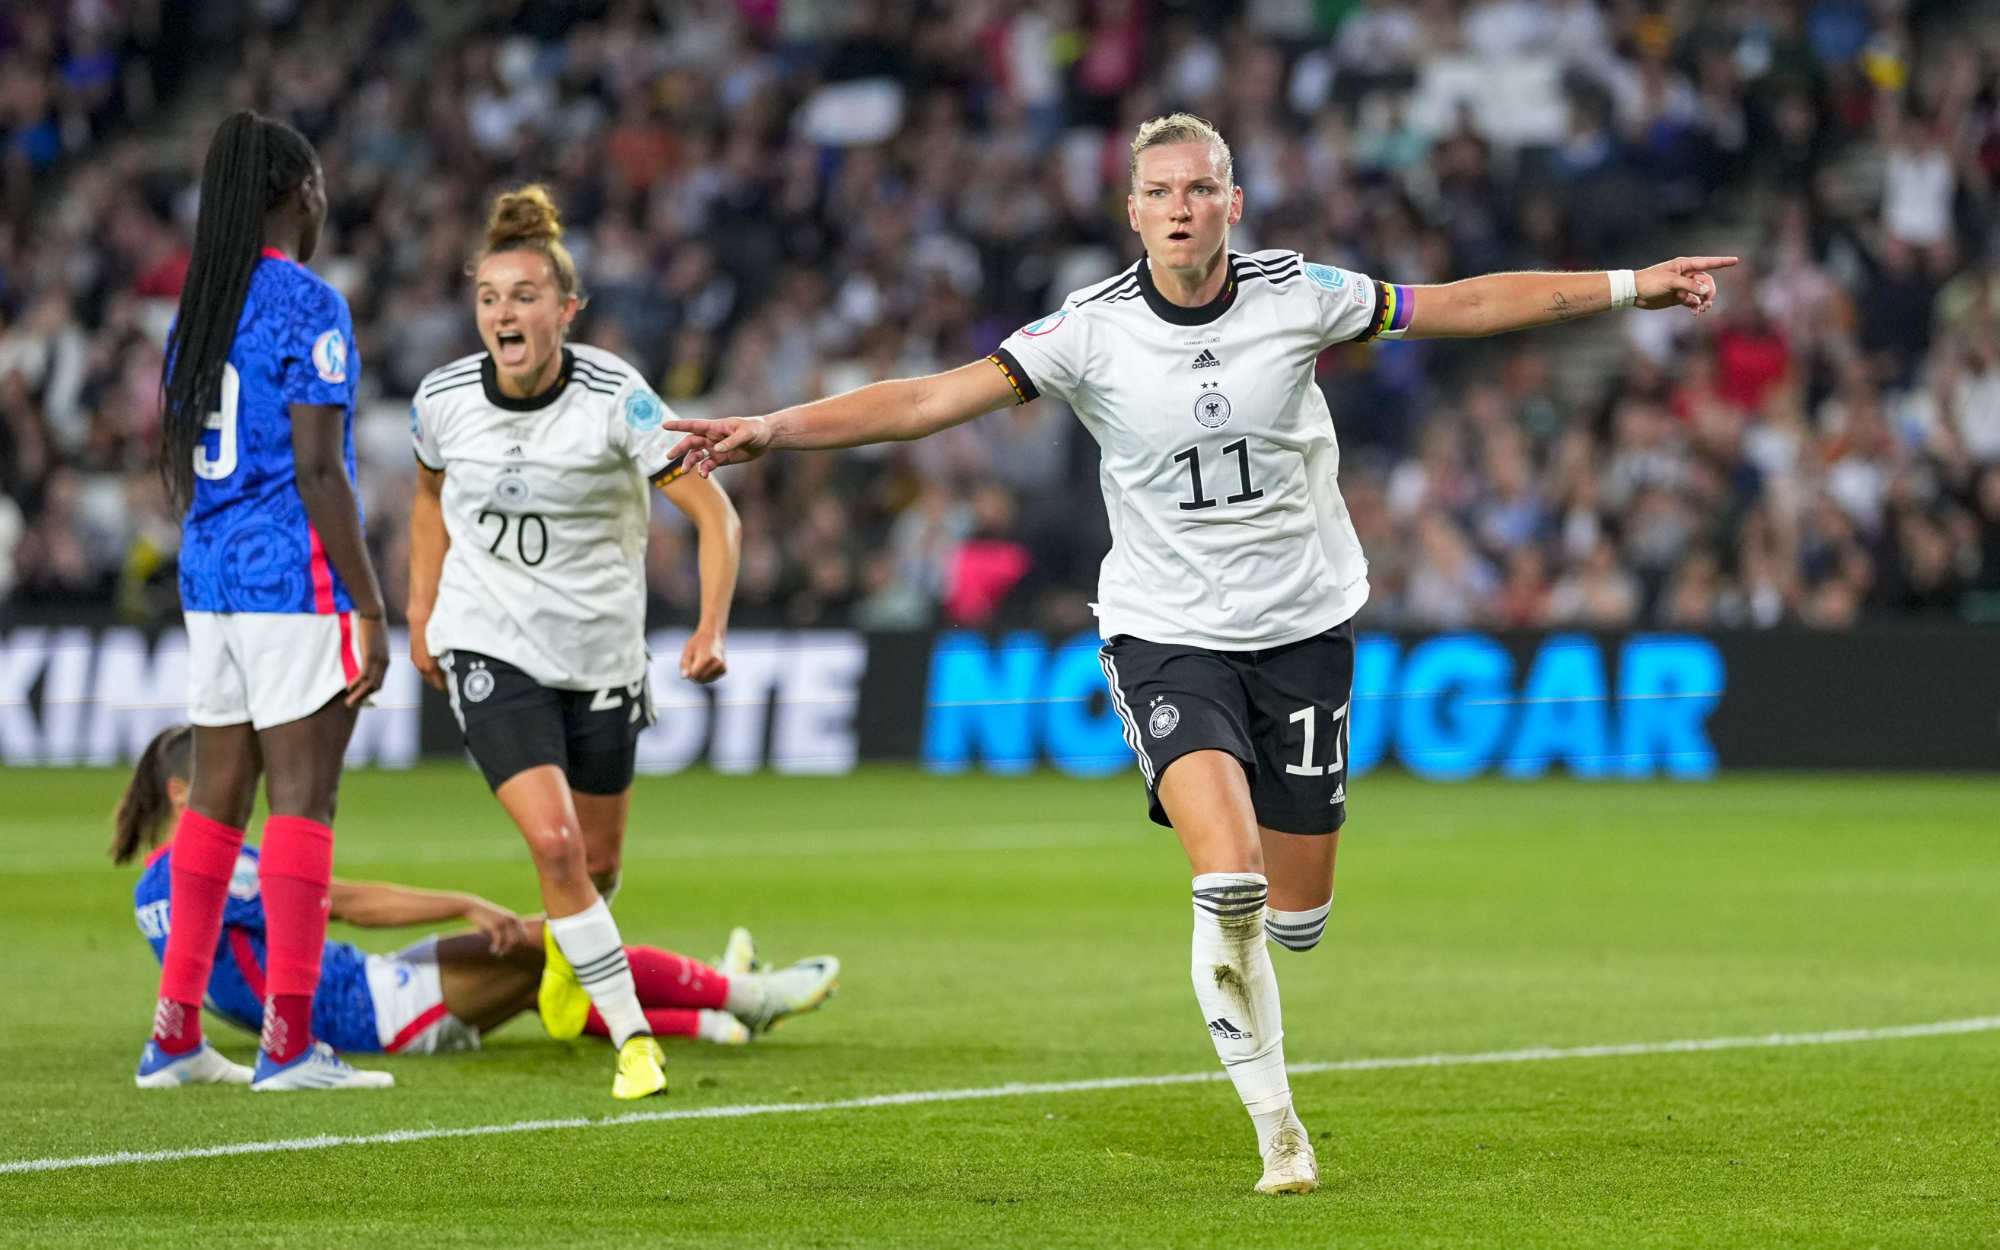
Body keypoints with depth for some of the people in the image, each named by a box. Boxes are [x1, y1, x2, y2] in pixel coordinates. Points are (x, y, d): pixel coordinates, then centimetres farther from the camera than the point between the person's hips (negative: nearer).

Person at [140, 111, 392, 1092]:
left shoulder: (197, 304, 11)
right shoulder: (307, 305, -12)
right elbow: (319, 470, -16)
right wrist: (371, 607, -13)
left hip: (210, 571, 8)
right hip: (298, 577, -8)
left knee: (215, 798, 12)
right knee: (301, 798, -5)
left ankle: (176, 1035, 12)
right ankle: (288, 1041, -7)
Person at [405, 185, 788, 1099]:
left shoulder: (615, 399, -18)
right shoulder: (442, 399, -9)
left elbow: (714, 513, -16)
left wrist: (711, 628, -29)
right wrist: (420, 616, 13)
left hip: (600, 654, 0)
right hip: (489, 648, 0)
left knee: (599, 856, 14)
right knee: (553, 840, -18)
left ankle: (567, 944, 52)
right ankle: (633, 1038, -7)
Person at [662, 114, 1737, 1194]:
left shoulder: (1297, 295, -6)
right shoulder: (1092, 331, -10)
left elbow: (1462, 304, 4)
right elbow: (935, 398, -14)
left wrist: (1630, 286, 5)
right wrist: (768, 431, -24)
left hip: (1305, 624, 2)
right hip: (1166, 633, -2)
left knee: (1295, 916, 3)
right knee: (1230, 883, -21)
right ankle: (1276, 1124, -2)